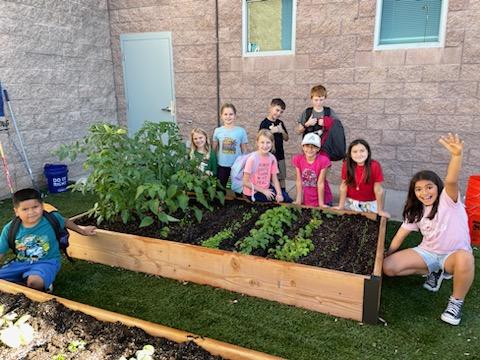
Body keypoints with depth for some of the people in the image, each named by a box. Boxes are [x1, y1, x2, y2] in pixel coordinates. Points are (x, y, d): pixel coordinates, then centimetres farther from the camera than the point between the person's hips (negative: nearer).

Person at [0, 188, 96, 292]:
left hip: (46, 262, -4)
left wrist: (82, 231, 27)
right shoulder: (10, 229, -7)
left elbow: (66, 222, 13)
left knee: (34, 282, -35)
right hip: (20, 263, 4)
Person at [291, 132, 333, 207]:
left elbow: (320, 183, -16)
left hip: (322, 199, -2)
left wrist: (321, 204, -13)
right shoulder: (298, 159, -9)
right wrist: (298, 201, -7)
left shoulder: (323, 160, -17)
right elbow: (299, 181, -7)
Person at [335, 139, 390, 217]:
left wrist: (380, 211, -8)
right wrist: (341, 206, -2)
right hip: (350, 202, 2)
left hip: (369, 204, -1)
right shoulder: (346, 165, -15)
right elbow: (344, 186, -6)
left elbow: (378, 190, -15)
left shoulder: (374, 166, -21)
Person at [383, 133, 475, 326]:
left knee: (465, 258, -42)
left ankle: (456, 301, -14)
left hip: (454, 254, -5)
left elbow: (451, 181, -37)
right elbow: (401, 234, 5)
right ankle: (434, 272, 10)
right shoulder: (415, 211, 1)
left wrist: (456, 155, -57)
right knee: (388, 267, -14)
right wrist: (387, 254, 1)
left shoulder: (448, 200, -16)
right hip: (427, 252, 5)